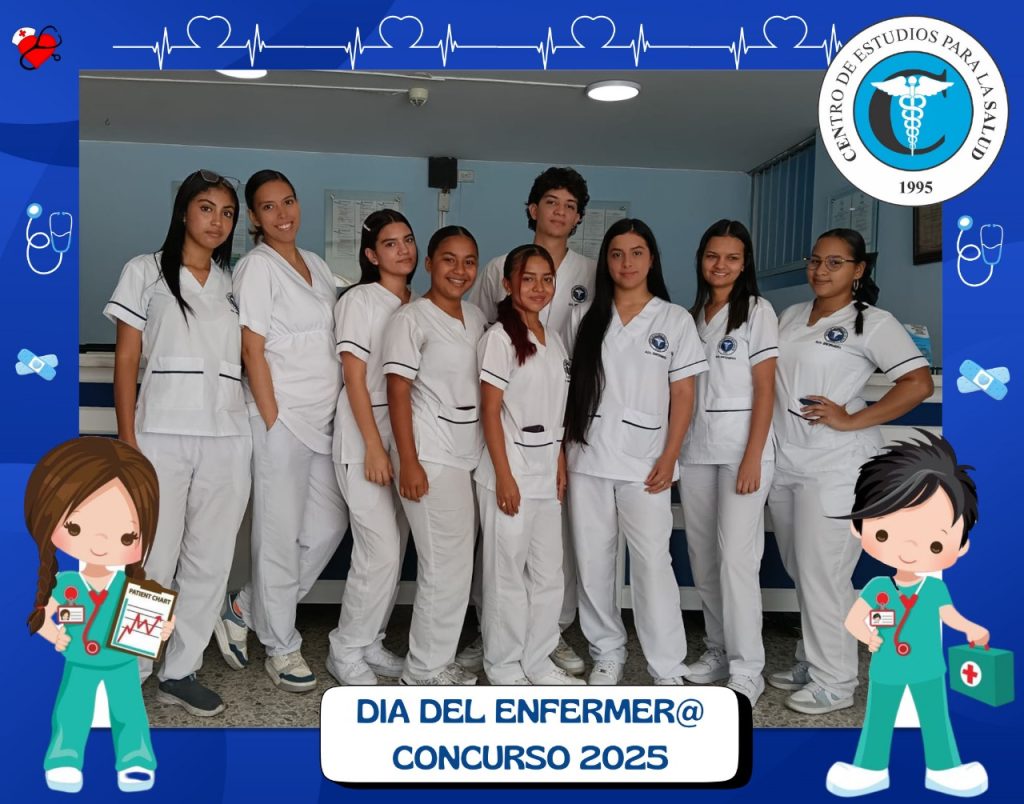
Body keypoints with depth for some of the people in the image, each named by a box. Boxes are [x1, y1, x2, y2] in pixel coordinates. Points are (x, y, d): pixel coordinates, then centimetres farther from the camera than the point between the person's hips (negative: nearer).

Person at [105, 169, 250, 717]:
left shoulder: (234, 283, 16)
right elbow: (126, 359, 1)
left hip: (227, 439, 3)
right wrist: (127, 440, -6)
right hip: (161, 435, -3)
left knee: (210, 562, 5)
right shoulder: (146, 271, 7)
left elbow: (248, 359, 12)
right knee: (152, 561, -4)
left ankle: (181, 672, 18)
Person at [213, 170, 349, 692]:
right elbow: (252, 350, -11)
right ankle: (281, 648, 17)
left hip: (323, 417, 8)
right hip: (282, 417, -8)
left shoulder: (316, 265, 15)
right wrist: (273, 422, -13)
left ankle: (245, 610, 25)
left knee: (329, 525, 11)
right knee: (280, 535, 1)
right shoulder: (257, 266, -5)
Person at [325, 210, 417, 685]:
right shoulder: (360, 301, -6)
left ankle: (370, 643, 23)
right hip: (364, 436, -6)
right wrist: (374, 448, -17)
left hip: (407, 434, 6)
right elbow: (355, 379, -11)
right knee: (381, 551, -9)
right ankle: (346, 650, 8)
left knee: (395, 549, 8)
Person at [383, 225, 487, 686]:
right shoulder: (411, 319, -7)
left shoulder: (476, 317, 13)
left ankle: (434, 662, 26)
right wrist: (408, 463, -17)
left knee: (456, 564, 12)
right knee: (447, 567, -5)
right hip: (430, 458, -7)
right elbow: (398, 393, -11)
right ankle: (425, 672, 10)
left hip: (468, 455, 7)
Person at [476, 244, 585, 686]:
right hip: (511, 471, -7)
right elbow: (490, 410, -13)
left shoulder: (553, 340, 11)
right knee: (507, 572, 3)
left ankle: (538, 660, 26)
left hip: (546, 473, 7)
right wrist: (504, 476, -17)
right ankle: (503, 665, 18)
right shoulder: (500, 338, -9)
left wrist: (560, 463, 9)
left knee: (549, 573, 13)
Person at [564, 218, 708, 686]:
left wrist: (669, 458, -7)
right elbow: (569, 386, 10)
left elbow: (682, 394, 1)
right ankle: (607, 653, 23)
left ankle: (667, 669, 8)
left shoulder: (675, 320, 4)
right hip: (587, 458, 3)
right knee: (592, 561, 7)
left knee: (652, 563, -5)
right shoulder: (585, 318, 9)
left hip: (643, 462, -2)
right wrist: (562, 448, 2)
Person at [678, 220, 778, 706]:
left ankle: (747, 669, 1)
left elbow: (765, 389, -7)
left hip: (741, 445, -5)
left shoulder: (757, 311, -1)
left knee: (735, 555, -9)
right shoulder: (691, 316, 13)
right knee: (702, 555, 9)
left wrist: (752, 458, -14)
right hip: (694, 448, 5)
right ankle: (718, 650, 23)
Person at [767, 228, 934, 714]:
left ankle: (833, 682, 12)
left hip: (834, 465, -6)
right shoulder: (789, 317, 13)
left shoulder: (873, 322, -6)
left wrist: (852, 421, -16)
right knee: (800, 570, 15)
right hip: (784, 460, 6)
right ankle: (811, 663, 30)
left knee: (822, 574, -2)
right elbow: (764, 377, 20)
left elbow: (919, 384, -14)